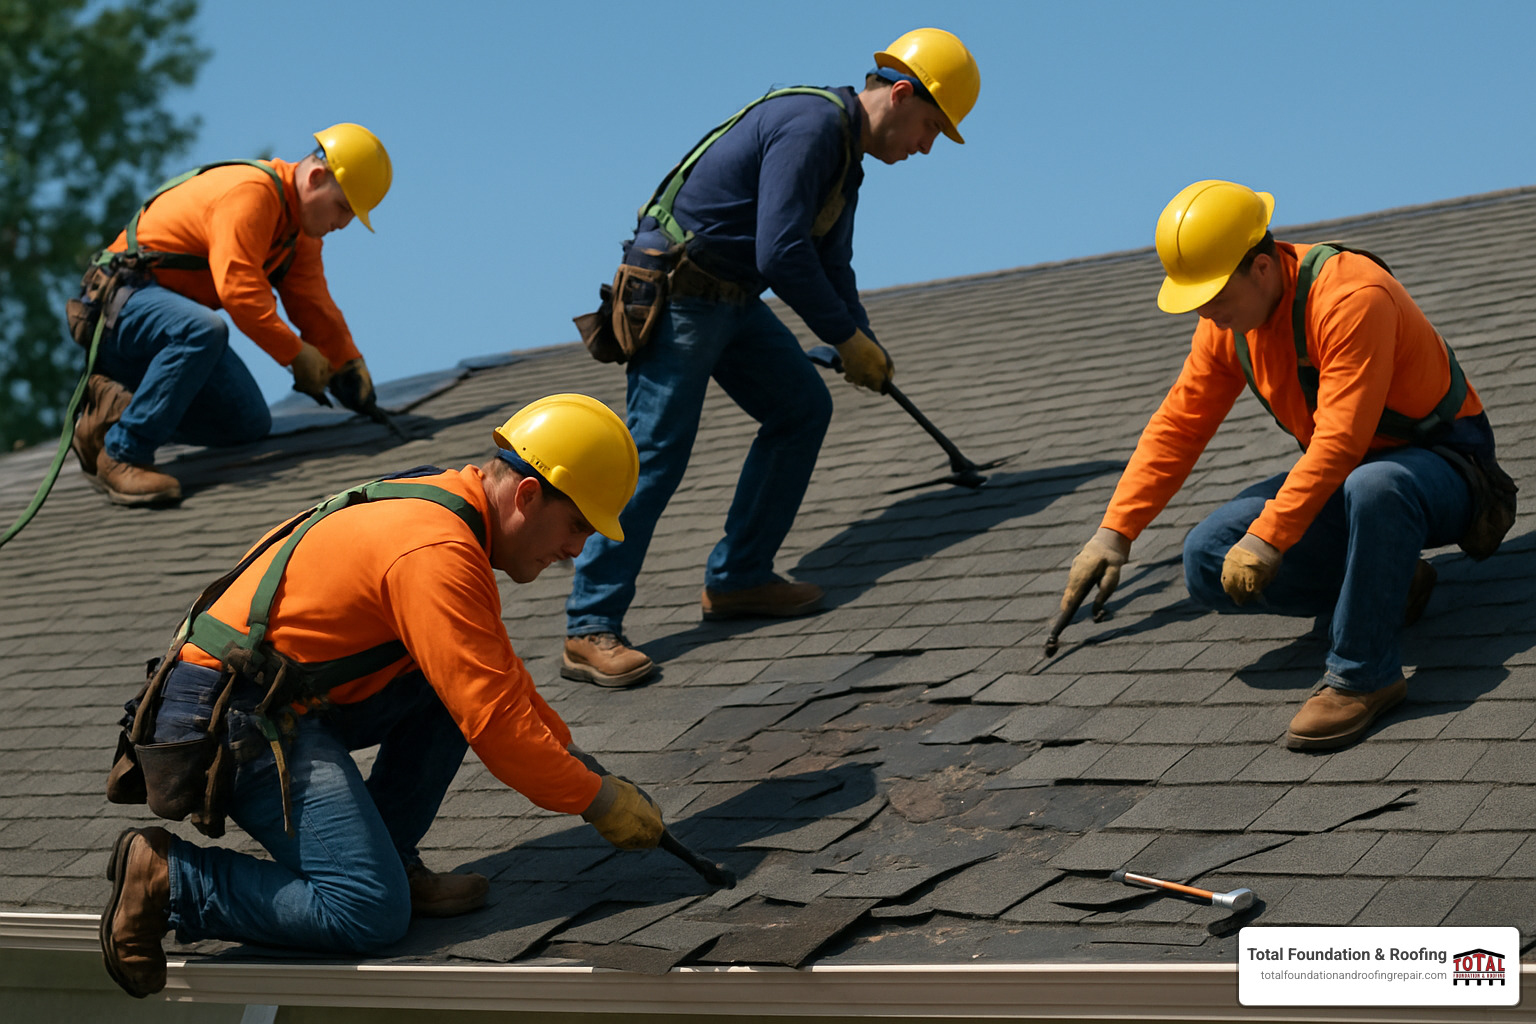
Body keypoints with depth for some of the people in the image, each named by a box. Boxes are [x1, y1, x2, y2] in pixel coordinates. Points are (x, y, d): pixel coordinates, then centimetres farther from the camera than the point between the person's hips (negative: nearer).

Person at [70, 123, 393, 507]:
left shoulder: (301, 223, 11)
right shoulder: (250, 192, -22)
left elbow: (313, 305, 16)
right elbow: (238, 290, -30)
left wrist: (351, 369, 8)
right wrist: (297, 354, -26)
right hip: (125, 300, -10)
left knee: (250, 425, -1)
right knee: (203, 330, -41)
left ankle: (114, 405, 5)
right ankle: (121, 455, -31)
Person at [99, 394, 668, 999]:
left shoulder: (447, 511, 12)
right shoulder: (436, 551, -20)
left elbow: (500, 677, 23)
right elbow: (493, 723, -22)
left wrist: (575, 763, 16)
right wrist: (598, 800, -12)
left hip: (291, 703, 10)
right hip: (233, 720, -10)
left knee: (463, 670, 6)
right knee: (371, 915, -18)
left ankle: (383, 857, 7)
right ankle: (167, 878, -6)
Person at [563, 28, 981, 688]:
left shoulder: (845, 149, 14)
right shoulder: (811, 126, -20)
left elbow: (830, 263, 22)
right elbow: (780, 256, -27)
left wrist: (864, 347, 8)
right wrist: (848, 338, -17)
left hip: (731, 299, 10)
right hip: (675, 294, -10)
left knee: (802, 409, 9)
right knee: (655, 455, -13)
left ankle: (737, 580, 14)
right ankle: (589, 631, -11)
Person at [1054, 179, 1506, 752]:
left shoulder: (1350, 297, -28)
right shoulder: (1227, 321, -2)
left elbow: (1341, 439, -33)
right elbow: (1178, 426, 7)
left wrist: (1269, 538, -34)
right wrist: (1114, 532, 4)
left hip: (1441, 464, -8)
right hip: (1342, 478, 8)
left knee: (1375, 487, -44)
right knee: (1209, 560, -11)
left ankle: (1362, 675, -28)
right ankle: (1387, 584, -1)